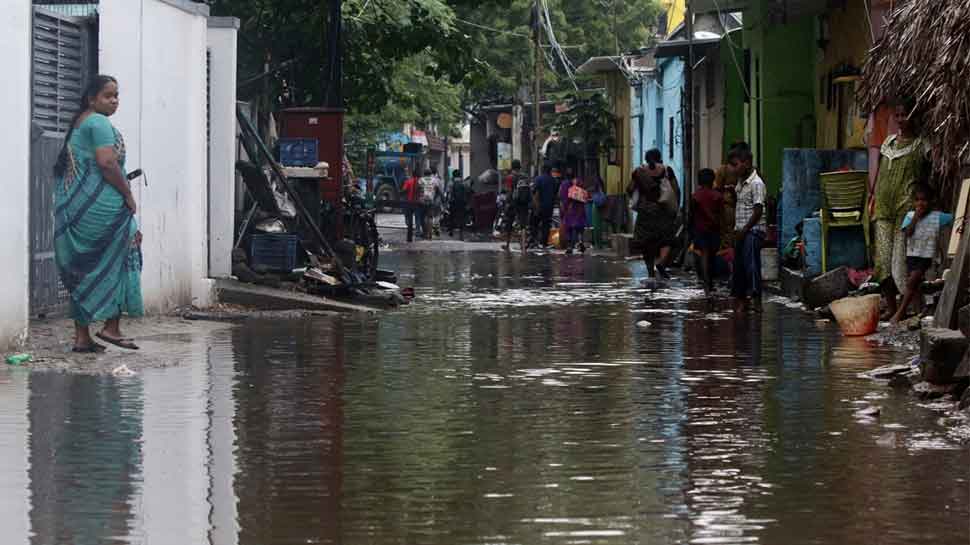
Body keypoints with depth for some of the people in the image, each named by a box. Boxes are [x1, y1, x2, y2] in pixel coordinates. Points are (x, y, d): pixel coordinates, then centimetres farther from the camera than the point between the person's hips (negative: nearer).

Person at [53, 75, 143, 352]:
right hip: (100, 208, -9)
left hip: (72, 209, 9)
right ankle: (111, 327, -1)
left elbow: (62, 167, 23)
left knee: (82, 272, 10)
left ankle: (82, 336, 10)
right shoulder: (99, 123, -11)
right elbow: (106, 162, -23)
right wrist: (128, 194, -14)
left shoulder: (77, 124, 19)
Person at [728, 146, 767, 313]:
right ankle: (740, 298, 15)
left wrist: (744, 230, -17)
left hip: (753, 230, -9)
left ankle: (755, 299, -17)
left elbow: (758, 211, -17)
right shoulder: (740, 183, 14)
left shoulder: (756, 184, -13)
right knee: (739, 265, 10)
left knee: (751, 264, -14)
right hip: (741, 231, 9)